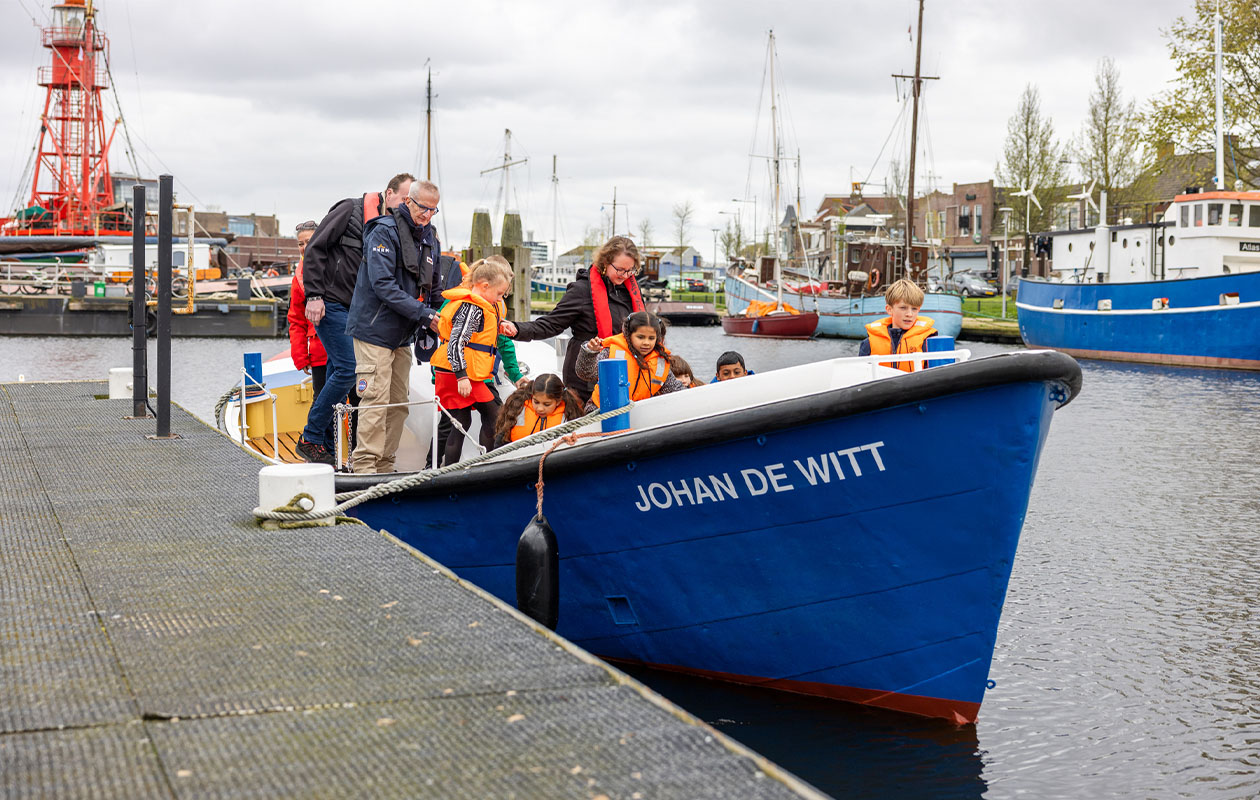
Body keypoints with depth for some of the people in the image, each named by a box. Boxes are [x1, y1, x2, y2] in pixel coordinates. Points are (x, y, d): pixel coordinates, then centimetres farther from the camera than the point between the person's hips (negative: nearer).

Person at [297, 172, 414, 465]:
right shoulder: (351, 210, -9)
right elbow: (315, 249, -11)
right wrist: (314, 296, -17)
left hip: (356, 309, 8)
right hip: (330, 303, -8)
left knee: (338, 371, 9)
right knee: (347, 369, -14)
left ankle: (326, 445, 15)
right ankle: (311, 439, -4)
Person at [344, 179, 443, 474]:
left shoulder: (430, 239, 12)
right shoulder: (384, 232, -12)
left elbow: (433, 288, 21)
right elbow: (383, 284, -21)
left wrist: (430, 328, 10)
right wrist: (421, 313, -25)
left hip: (403, 336, 8)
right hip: (374, 330, -8)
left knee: (399, 403, 9)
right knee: (376, 400, -11)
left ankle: (384, 465, 16)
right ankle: (364, 465, -5)